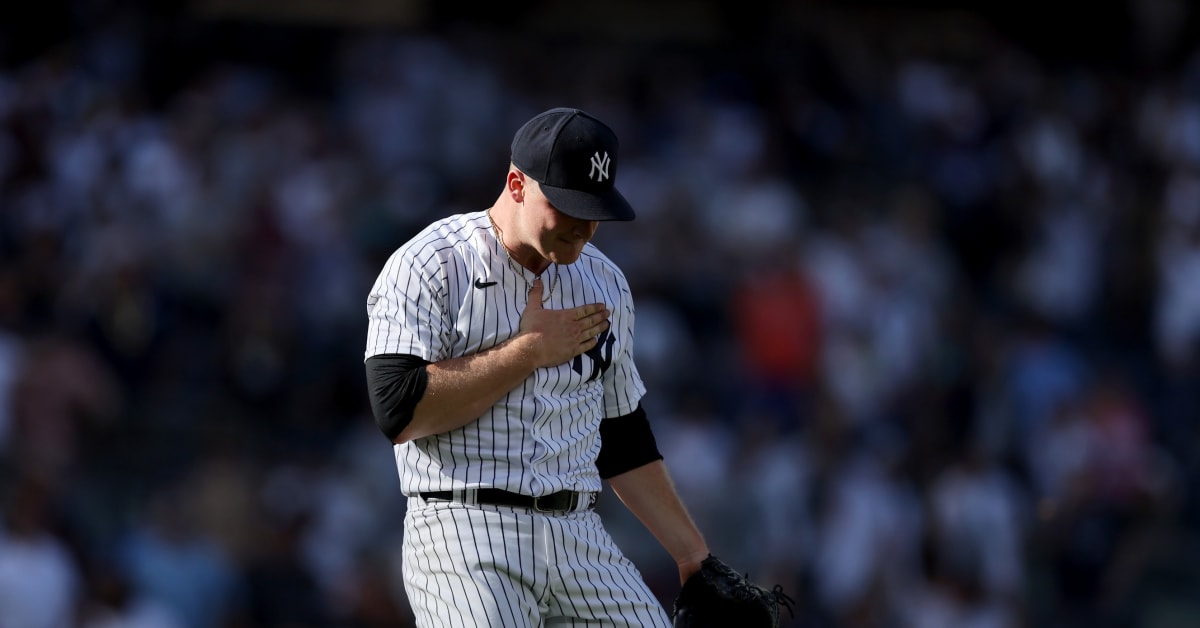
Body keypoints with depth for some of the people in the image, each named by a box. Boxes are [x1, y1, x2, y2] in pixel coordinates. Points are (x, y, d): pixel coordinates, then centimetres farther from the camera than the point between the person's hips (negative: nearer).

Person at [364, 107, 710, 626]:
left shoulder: (605, 284, 15)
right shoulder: (430, 265, -4)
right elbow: (398, 412, -16)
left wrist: (692, 552, 19)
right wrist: (530, 350, -8)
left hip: (581, 542, 6)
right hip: (465, 538, -6)